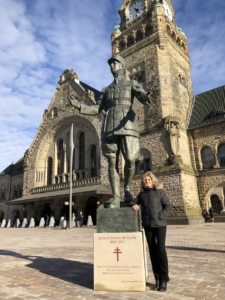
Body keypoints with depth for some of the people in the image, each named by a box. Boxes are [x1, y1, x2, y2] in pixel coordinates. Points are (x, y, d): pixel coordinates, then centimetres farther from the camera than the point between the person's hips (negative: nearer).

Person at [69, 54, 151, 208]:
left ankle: (127, 188, 11)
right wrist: (79, 105, 4)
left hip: (127, 124, -3)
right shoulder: (106, 90, 28)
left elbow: (143, 97, -1)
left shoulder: (132, 84, 19)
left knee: (130, 159, -15)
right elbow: (96, 109, 21)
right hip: (110, 126, 3)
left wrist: (147, 98, -28)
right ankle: (116, 198, -1)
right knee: (112, 162, -5)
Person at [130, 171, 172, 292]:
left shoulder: (160, 191, -4)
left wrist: (160, 217, -17)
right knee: (152, 251, 7)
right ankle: (157, 278, 18)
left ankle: (164, 279, 5)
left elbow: (168, 206, -6)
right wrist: (133, 205, -3)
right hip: (147, 225, 4)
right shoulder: (142, 193, 8)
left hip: (160, 225, -4)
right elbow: (134, 202, 20)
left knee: (161, 250, -7)